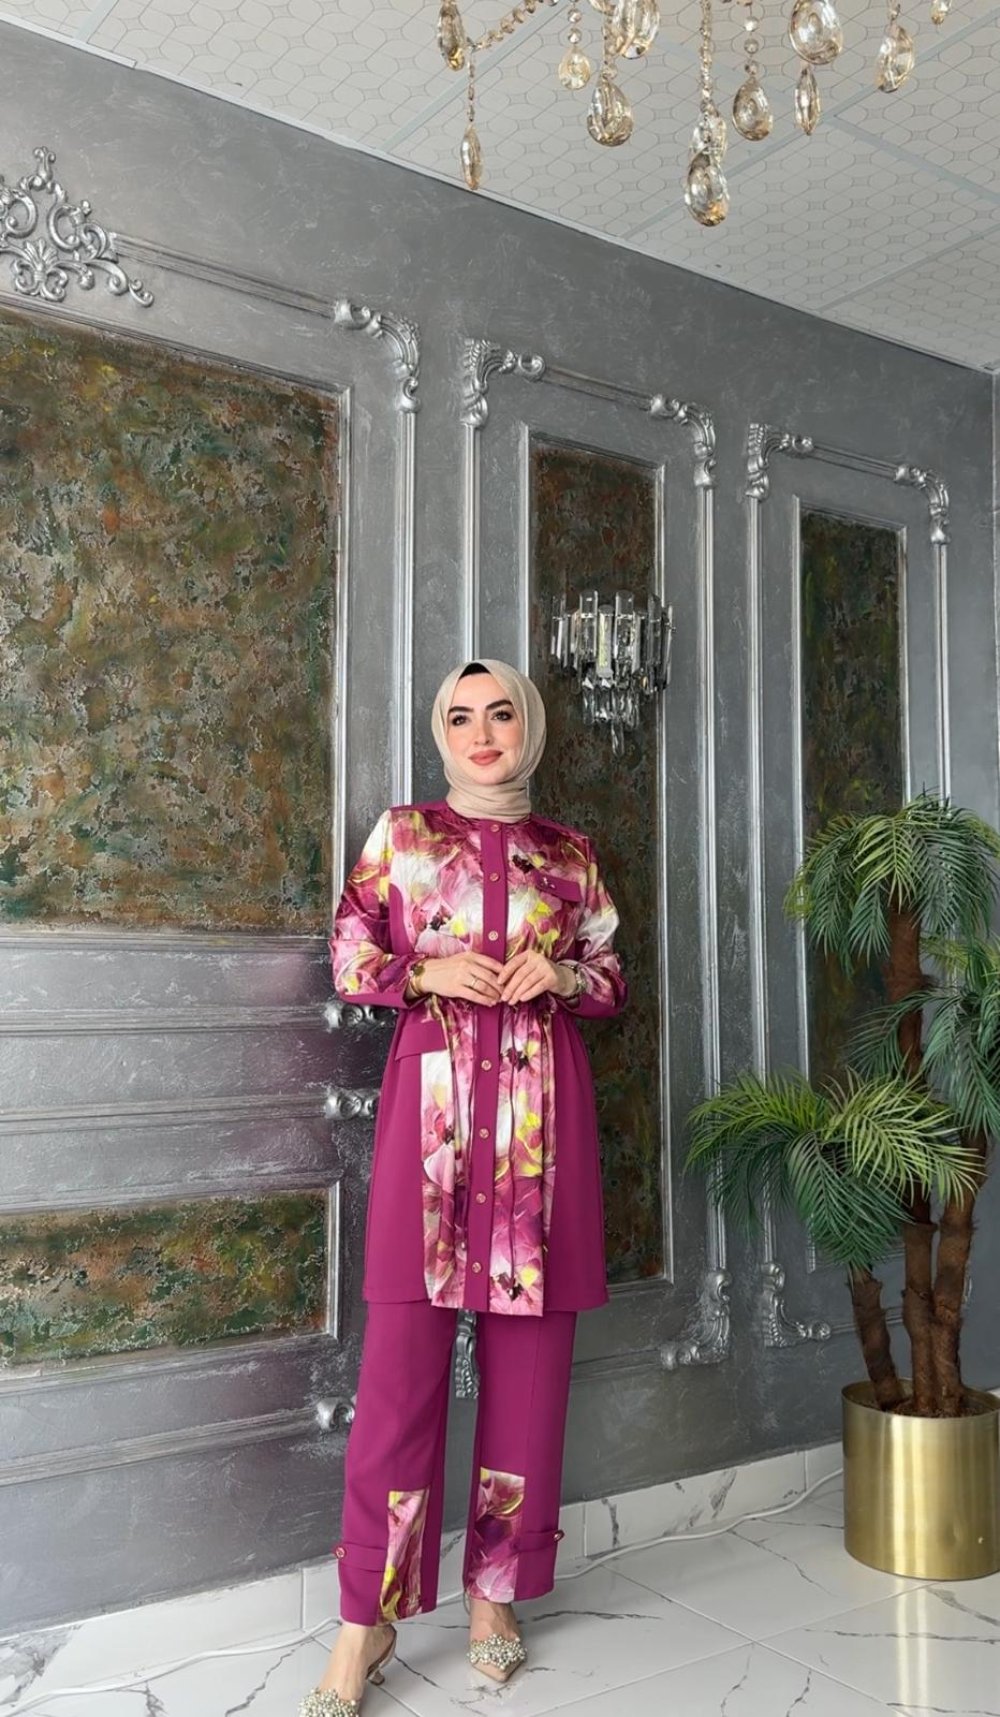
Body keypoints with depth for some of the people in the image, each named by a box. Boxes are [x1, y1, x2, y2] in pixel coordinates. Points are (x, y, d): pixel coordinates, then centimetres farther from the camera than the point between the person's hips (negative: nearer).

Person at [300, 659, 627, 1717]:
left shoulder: (569, 855, 13)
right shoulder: (401, 835, 10)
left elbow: (612, 979, 17)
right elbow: (349, 960, 9)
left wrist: (558, 974, -4)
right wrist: (427, 973, -9)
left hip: (542, 1103, 2)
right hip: (432, 1094, -2)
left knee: (528, 1348, 4)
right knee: (404, 1350, -5)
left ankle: (495, 1590, 20)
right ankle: (369, 1618, 7)